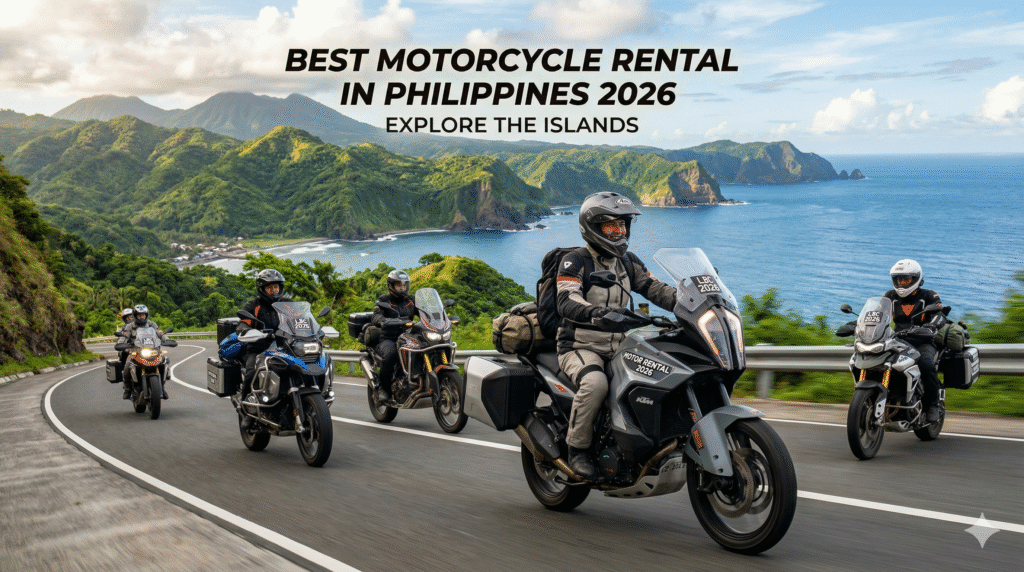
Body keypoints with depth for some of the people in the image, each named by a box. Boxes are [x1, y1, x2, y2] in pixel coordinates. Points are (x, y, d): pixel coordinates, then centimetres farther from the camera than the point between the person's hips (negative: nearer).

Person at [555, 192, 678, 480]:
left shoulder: (628, 262, 14)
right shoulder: (574, 261, -7)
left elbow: (655, 289, 7)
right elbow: (567, 303, -23)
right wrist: (600, 312, -42)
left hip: (617, 348, 6)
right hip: (580, 348, -6)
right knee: (595, 382, -36)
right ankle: (577, 448, -19)